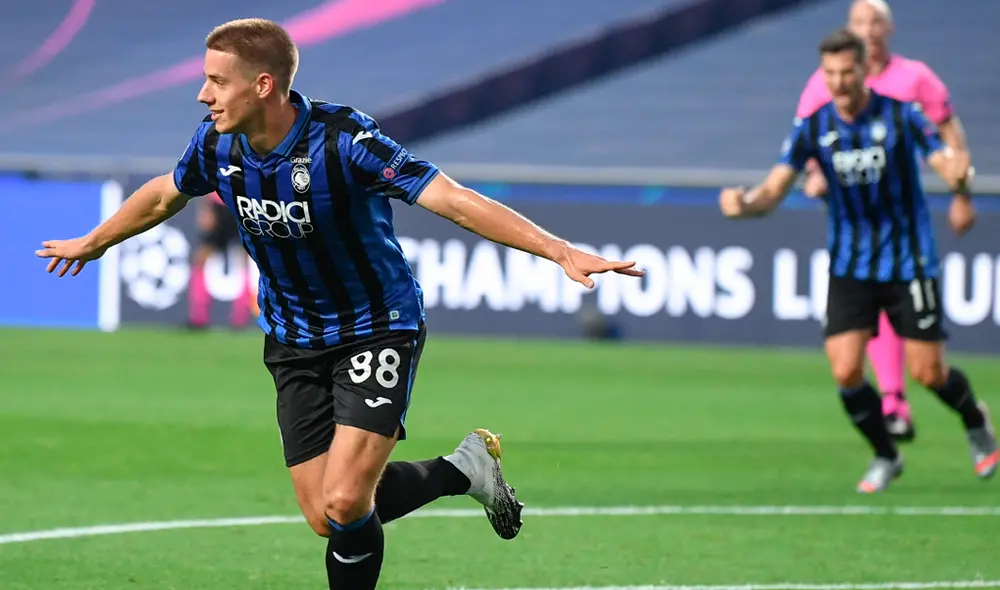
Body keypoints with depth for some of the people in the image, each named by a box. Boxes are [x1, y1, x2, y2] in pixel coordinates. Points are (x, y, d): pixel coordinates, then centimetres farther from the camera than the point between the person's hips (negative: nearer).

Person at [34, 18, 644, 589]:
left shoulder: (343, 139, -27)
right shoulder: (217, 145, -9)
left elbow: (452, 199, -33)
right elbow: (164, 195, 15)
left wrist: (561, 251, -43)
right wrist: (93, 243, 32)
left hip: (377, 332, -6)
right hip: (295, 344, 6)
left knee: (345, 501, -22)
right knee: (326, 517, 1)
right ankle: (464, 470, 23)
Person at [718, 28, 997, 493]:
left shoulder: (901, 115, -10)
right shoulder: (812, 128, -4)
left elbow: (948, 163, -17)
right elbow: (774, 190, -9)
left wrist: (959, 179, -43)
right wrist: (746, 204, -33)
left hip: (908, 262, -2)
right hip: (849, 268, 2)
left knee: (928, 372, 0)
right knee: (845, 372, -11)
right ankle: (885, 458, 14)